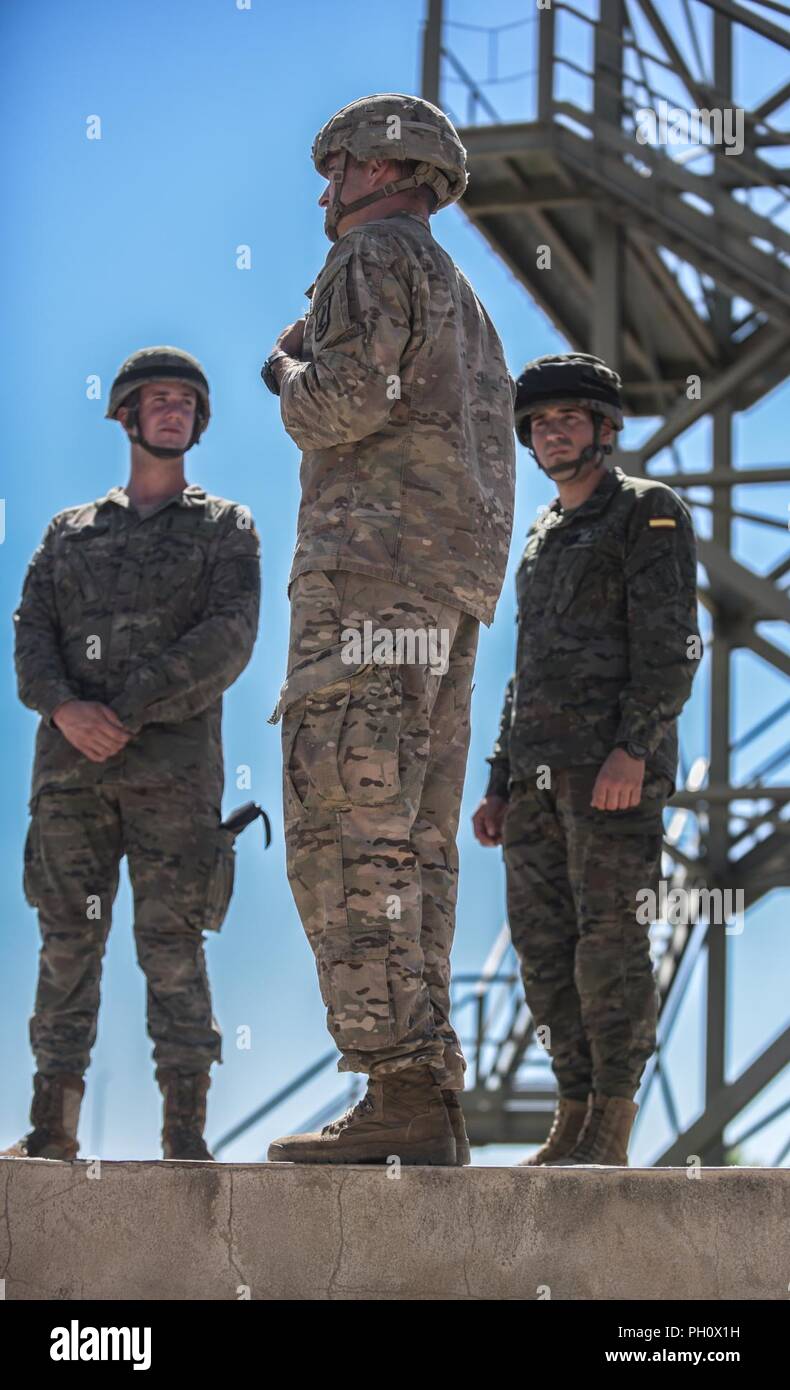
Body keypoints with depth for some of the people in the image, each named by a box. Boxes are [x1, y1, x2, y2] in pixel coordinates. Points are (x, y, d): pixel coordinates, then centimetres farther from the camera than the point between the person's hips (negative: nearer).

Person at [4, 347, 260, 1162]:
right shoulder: (71, 532, 19)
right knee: (67, 940, 2)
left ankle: (186, 1133, -7)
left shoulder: (226, 530, 10)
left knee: (172, 943, -8)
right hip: (70, 765, 3)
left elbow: (227, 640, -5)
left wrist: (128, 712, -13)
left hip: (172, 765, -3)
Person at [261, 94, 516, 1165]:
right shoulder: (464, 302, 29)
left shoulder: (378, 254, 0)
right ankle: (431, 1098, 0)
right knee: (410, 846, 6)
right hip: (454, 594, 10)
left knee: (345, 836, -14)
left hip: (372, 570, -10)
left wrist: (291, 374, 6)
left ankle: (400, 1091, -23)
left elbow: (349, 396, -17)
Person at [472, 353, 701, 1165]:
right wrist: (500, 785, 19)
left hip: (615, 766, -8)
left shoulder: (648, 511, 0)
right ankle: (574, 1121, 9)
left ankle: (612, 1132, -8)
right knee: (544, 946, 4)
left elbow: (670, 640, -11)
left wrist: (634, 749, -23)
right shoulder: (544, 537, 24)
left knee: (610, 940, -10)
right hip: (539, 770, 8)